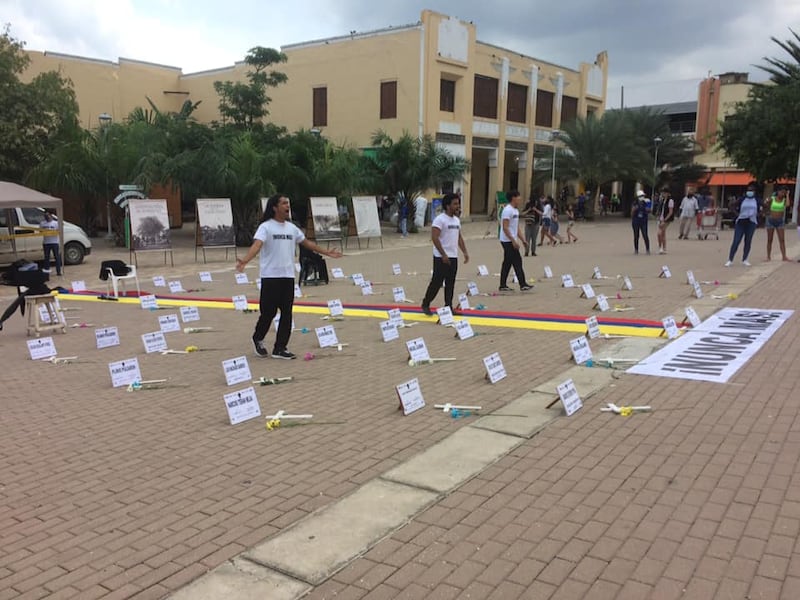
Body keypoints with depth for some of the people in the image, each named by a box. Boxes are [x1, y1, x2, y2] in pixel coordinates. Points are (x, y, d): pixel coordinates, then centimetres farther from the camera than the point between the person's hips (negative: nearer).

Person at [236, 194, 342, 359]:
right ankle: (258, 339, 26)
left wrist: (327, 252, 27)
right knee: (269, 312, 0)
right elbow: (257, 245, -22)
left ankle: (280, 348, 11)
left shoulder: (291, 227, 12)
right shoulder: (266, 227, -7)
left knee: (287, 313, 3)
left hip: (288, 276, 6)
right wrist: (244, 260, -39)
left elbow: (306, 242, 24)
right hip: (270, 276, -6)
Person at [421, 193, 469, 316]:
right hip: (441, 257, -7)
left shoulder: (457, 220, 13)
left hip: (453, 257, 7)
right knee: (436, 282, -3)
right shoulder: (440, 219, -13)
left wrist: (465, 252, 10)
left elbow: (459, 238, 20)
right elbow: (434, 238, -19)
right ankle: (425, 304, 10)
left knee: (450, 283, 10)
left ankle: (449, 306, 17)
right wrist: (443, 255, -22)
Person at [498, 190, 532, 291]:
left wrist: (523, 239, 15)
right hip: (508, 241, -10)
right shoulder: (508, 210, -15)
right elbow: (505, 227, -21)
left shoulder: (515, 210, 15)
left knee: (507, 263, 10)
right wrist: (514, 241, -23)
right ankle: (523, 285, -4)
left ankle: (503, 286, 14)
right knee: (517, 261, -8)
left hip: (511, 241, 10)